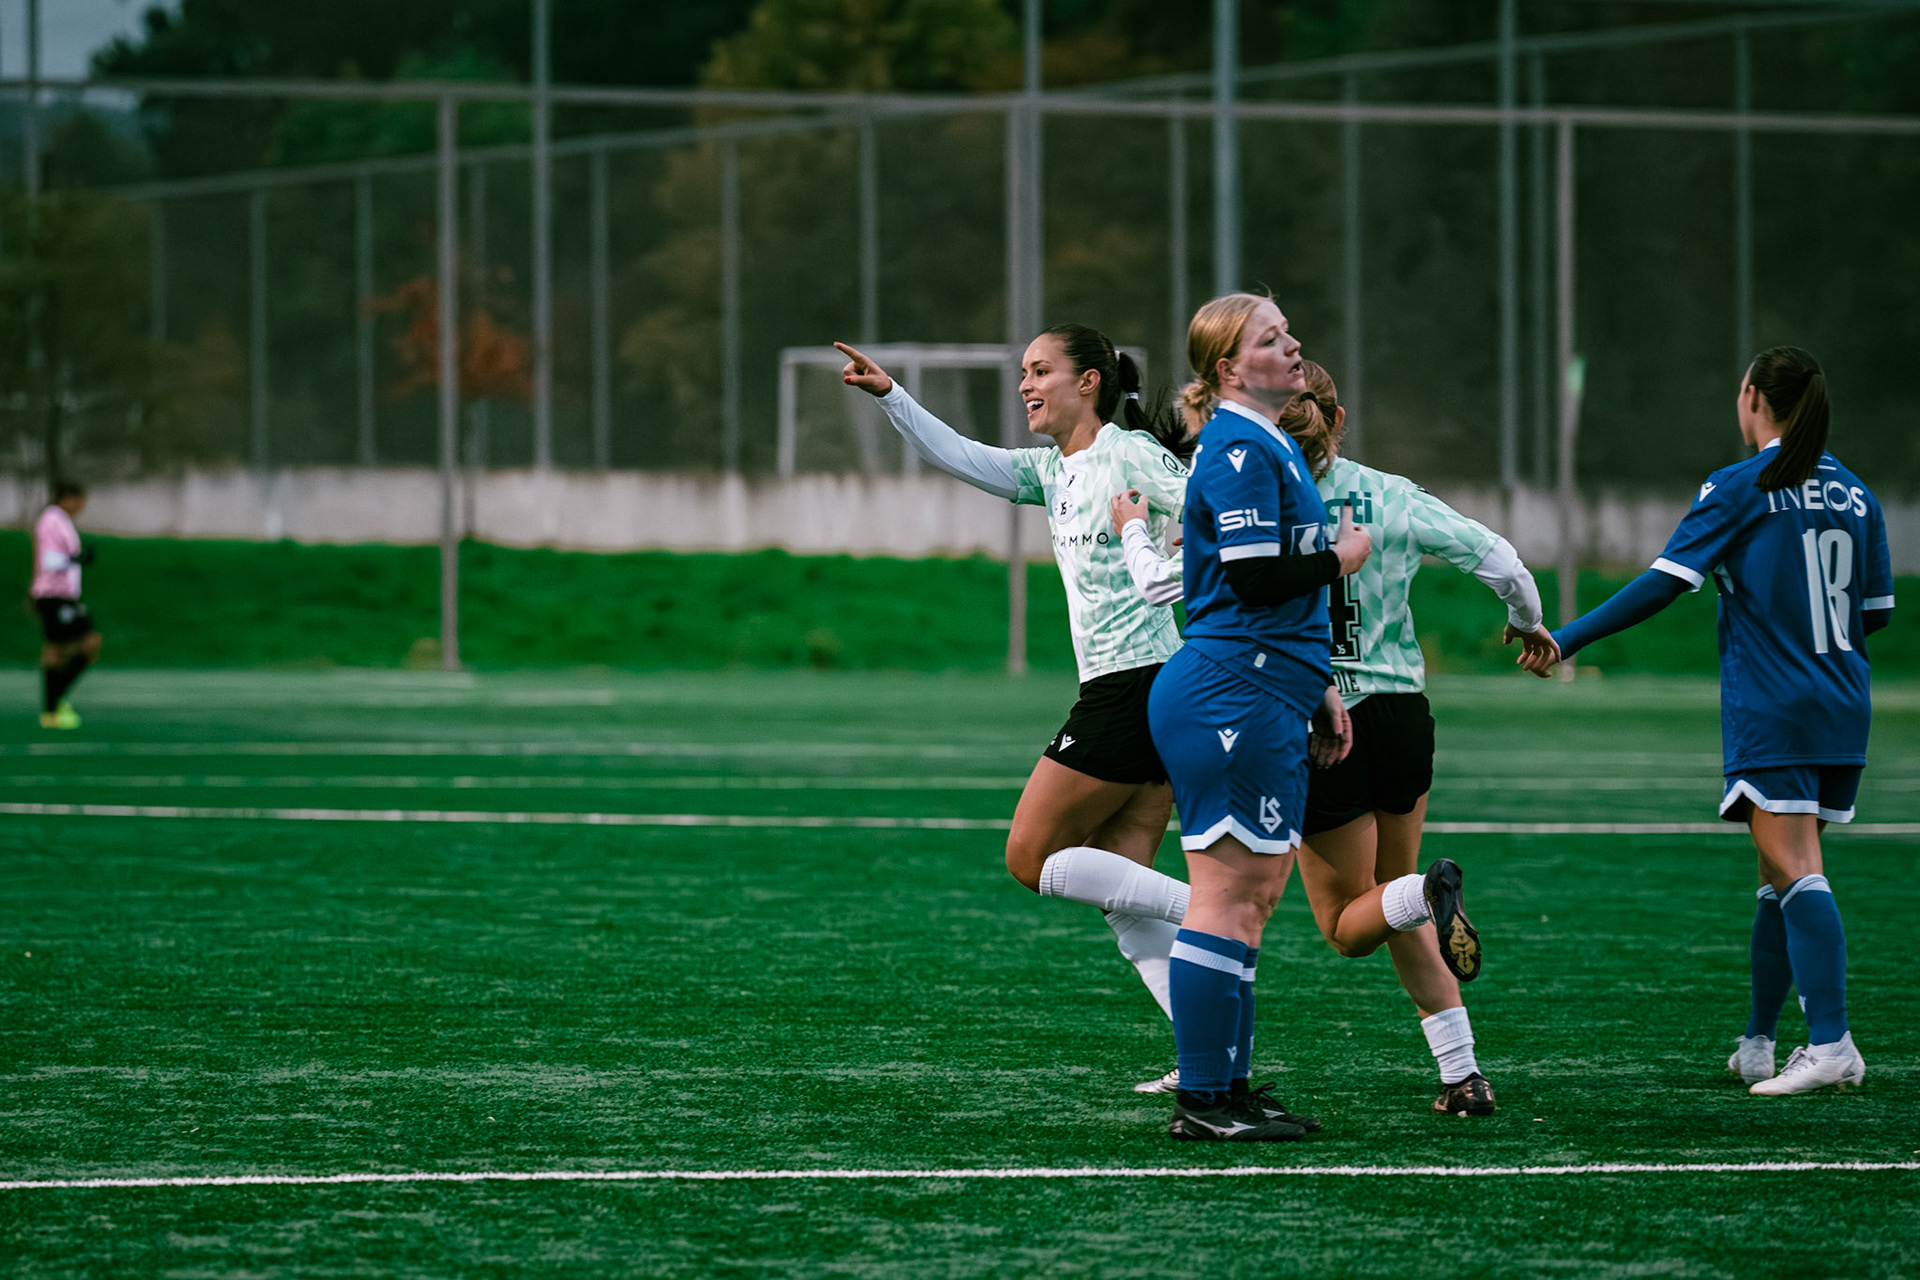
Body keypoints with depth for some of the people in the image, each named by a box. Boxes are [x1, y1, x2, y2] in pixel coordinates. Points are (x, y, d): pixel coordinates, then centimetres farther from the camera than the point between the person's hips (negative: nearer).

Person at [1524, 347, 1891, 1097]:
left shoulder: (1739, 489, -7)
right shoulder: (1855, 496, 9)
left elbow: (1664, 584, -11)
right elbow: (1876, 610, 14)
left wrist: (1567, 639, -6)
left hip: (1769, 709, -6)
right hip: (1841, 712, 6)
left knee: (1795, 870, -13)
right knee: (1780, 873, 14)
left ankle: (1831, 1044, -24)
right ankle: (1757, 1045, 19)